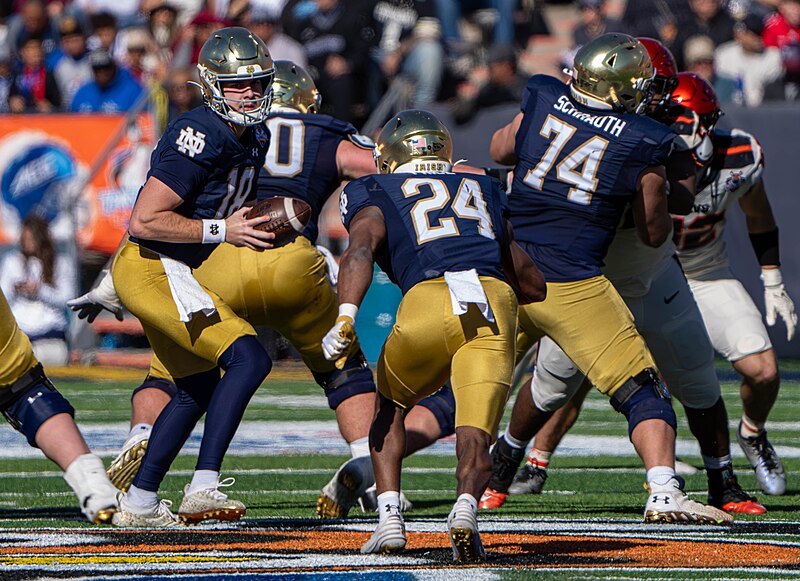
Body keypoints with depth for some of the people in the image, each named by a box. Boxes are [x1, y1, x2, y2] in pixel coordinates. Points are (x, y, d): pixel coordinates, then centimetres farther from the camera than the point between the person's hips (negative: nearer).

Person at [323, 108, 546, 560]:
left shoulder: (376, 198, 24)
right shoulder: (483, 193, 34)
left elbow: (361, 251, -1)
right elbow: (534, 286, 37)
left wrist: (346, 319, -12)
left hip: (428, 300, -2)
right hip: (496, 302, 2)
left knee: (390, 408, 24)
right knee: (475, 436, -2)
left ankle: (390, 518, 10)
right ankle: (467, 505, -32)